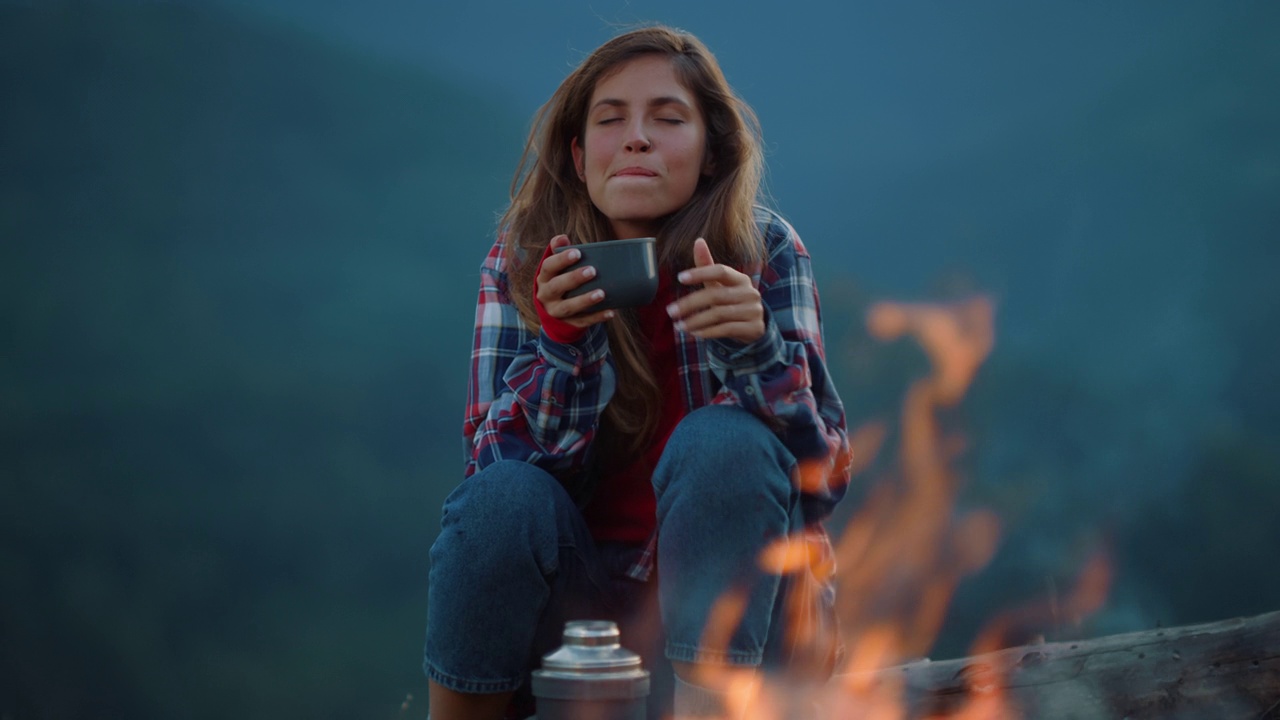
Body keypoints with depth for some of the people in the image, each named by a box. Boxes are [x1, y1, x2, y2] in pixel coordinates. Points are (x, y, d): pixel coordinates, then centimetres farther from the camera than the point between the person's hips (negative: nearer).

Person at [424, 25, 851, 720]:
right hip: (579, 579, 1)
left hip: (730, 595, -1)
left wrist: (755, 346, -33)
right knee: (506, 497, -28)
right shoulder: (526, 258, -6)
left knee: (724, 443, -27)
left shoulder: (764, 252, -9)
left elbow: (823, 474, -15)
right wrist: (563, 339, -31)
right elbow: (504, 460, -13)